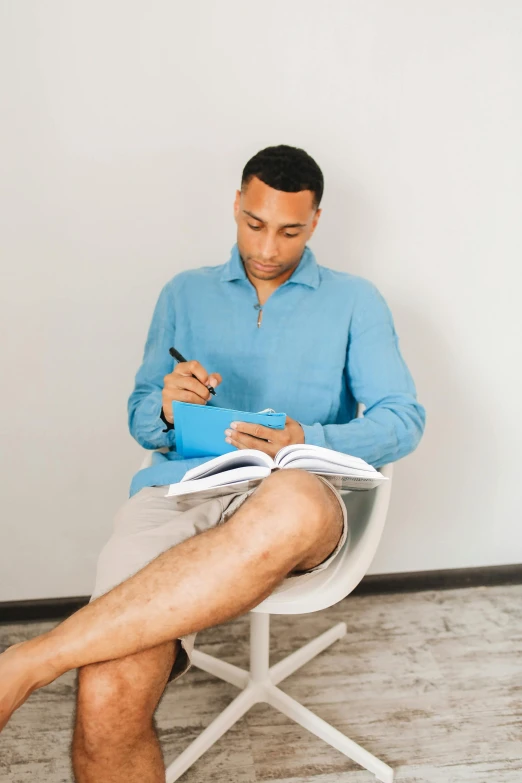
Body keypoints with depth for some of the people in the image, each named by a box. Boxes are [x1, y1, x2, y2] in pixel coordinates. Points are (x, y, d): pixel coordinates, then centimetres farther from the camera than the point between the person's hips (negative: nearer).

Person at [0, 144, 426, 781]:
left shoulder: (354, 302, 18)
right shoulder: (186, 294, 22)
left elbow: (403, 420, 7)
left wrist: (309, 442, -11)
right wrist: (167, 408, -5)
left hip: (293, 504, 0)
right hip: (176, 492, 1)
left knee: (291, 507, -42)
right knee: (107, 701, -29)